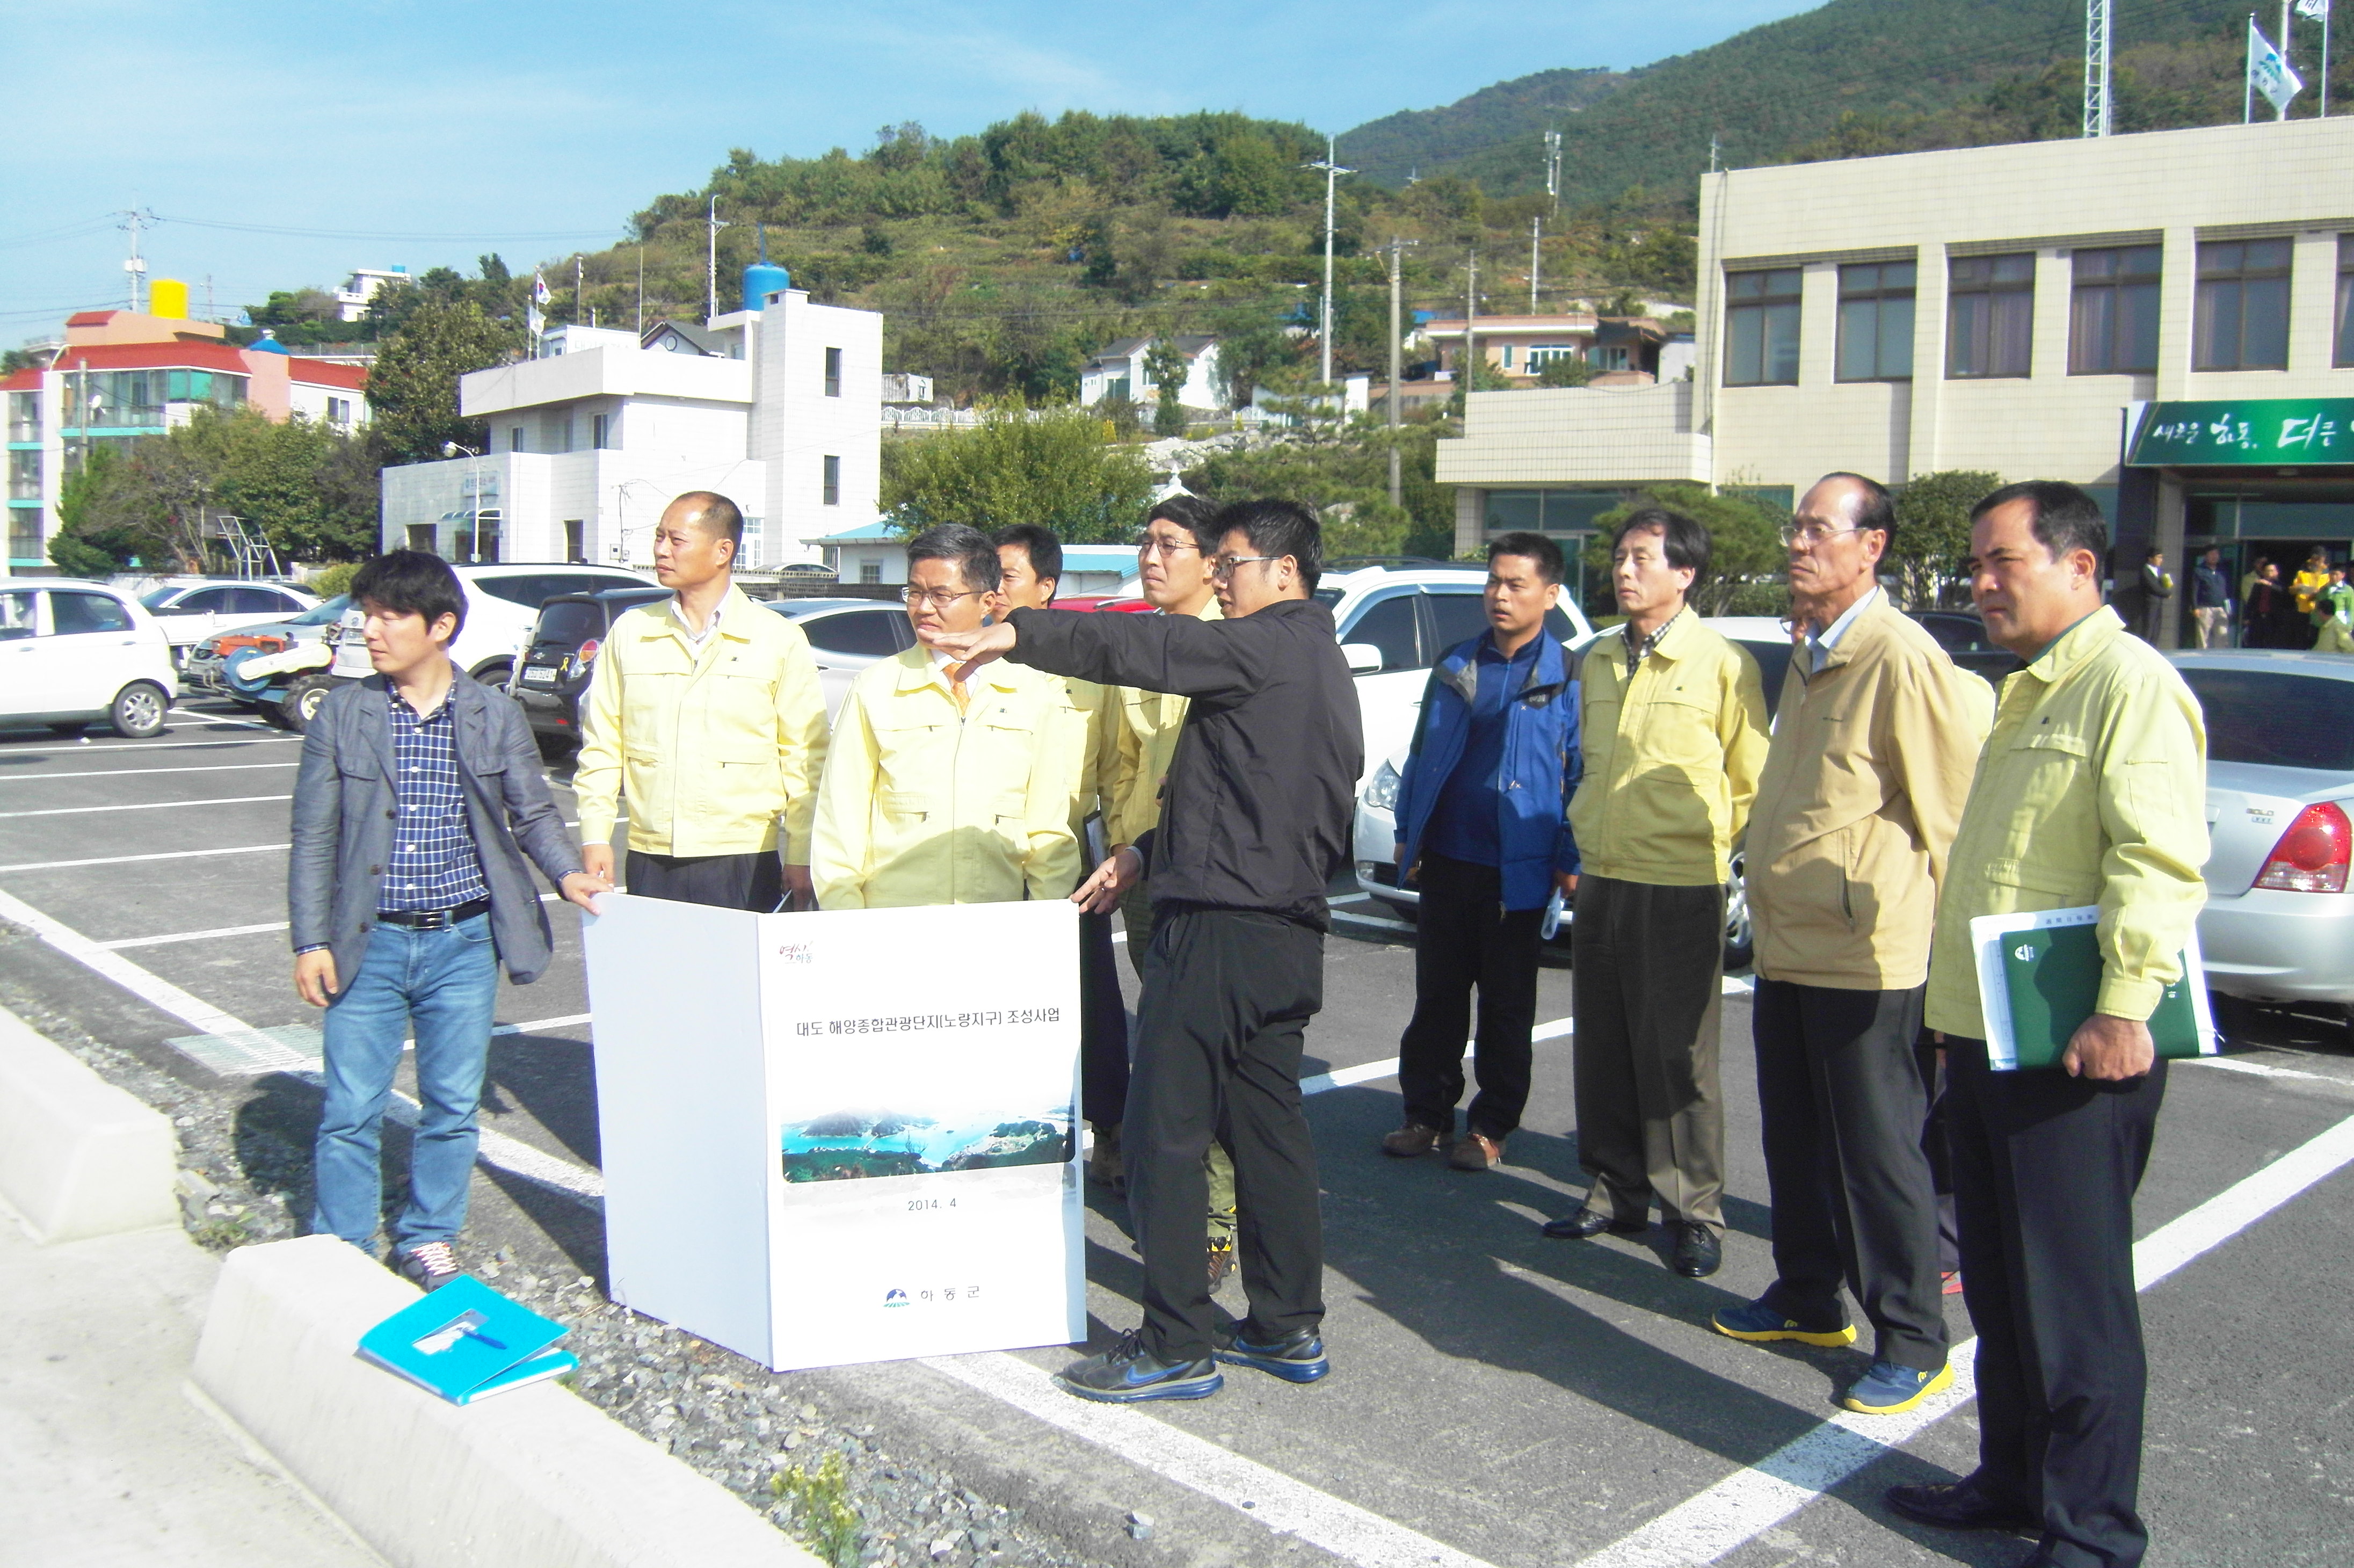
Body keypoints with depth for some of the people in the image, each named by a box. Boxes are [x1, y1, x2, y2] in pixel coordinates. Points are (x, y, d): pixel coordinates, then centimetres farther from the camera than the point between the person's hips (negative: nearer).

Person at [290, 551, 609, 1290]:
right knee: (350, 1110, 4)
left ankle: (427, 1240, 27)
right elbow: (314, 837, 2)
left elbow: (531, 813, 9)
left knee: (452, 1106, 10)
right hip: (369, 943, 0)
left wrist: (566, 871, -9)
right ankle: (339, 1247, 21)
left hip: (462, 944, 1)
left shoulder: (495, 716, 1)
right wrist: (311, 940, -3)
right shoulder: (343, 714, 0)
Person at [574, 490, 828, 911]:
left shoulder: (778, 640, 2)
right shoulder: (629, 633, 10)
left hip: (744, 863, -2)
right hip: (650, 861, 2)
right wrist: (595, 836, 2)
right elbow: (600, 746, 12)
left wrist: (801, 857, -1)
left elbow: (805, 758, 2)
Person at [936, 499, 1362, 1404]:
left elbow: (1151, 649, -23)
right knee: (1267, 1129, 14)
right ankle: (1288, 1329, 21)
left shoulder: (1267, 646, -8)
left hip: (1219, 923, -10)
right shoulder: (1324, 665, 21)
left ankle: (1176, 1347, 0)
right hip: (1289, 929, 10)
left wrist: (1021, 635, -24)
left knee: (1167, 1132, -5)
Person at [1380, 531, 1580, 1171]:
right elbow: (1422, 752, 13)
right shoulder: (1455, 665, 8)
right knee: (1436, 994, 10)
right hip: (1448, 858, 4)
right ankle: (1427, 1113, 22)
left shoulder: (1568, 677, -3)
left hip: (1518, 868, -3)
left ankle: (1490, 1126, 19)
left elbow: (1581, 775, -2)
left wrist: (1570, 860, -7)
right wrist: (1408, 833, 9)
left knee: (1507, 1003, 8)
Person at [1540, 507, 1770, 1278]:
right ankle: (1616, 1192, 25)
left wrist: (1705, 838, 2)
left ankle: (1693, 1213, 13)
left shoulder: (1723, 664, -8)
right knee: (1603, 1049, 12)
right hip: (1601, 878, 6)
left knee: (1678, 1057, 0)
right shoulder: (1597, 662, 11)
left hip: (1680, 888, -6)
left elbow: (1751, 779, -2)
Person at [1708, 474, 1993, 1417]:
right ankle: (1808, 1300, 34)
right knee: (1795, 1142, 18)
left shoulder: (1902, 658, -16)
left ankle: (1912, 1345, 15)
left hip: (1865, 958, -9)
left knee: (1879, 1154, 1)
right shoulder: (1809, 658, 13)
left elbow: (1953, 804, -15)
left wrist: (1941, 931, -11)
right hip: (1786, 948, 9)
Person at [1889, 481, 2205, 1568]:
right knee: (2000, 1285, 17)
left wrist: (2122, 1008, -25)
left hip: (2072, 1051, -10)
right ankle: (2013, 1479, 31)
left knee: (2073, 1297, 0)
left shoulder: (2130, 682, -12)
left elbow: (2159, 859, -21)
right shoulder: (2030, 692, 19)